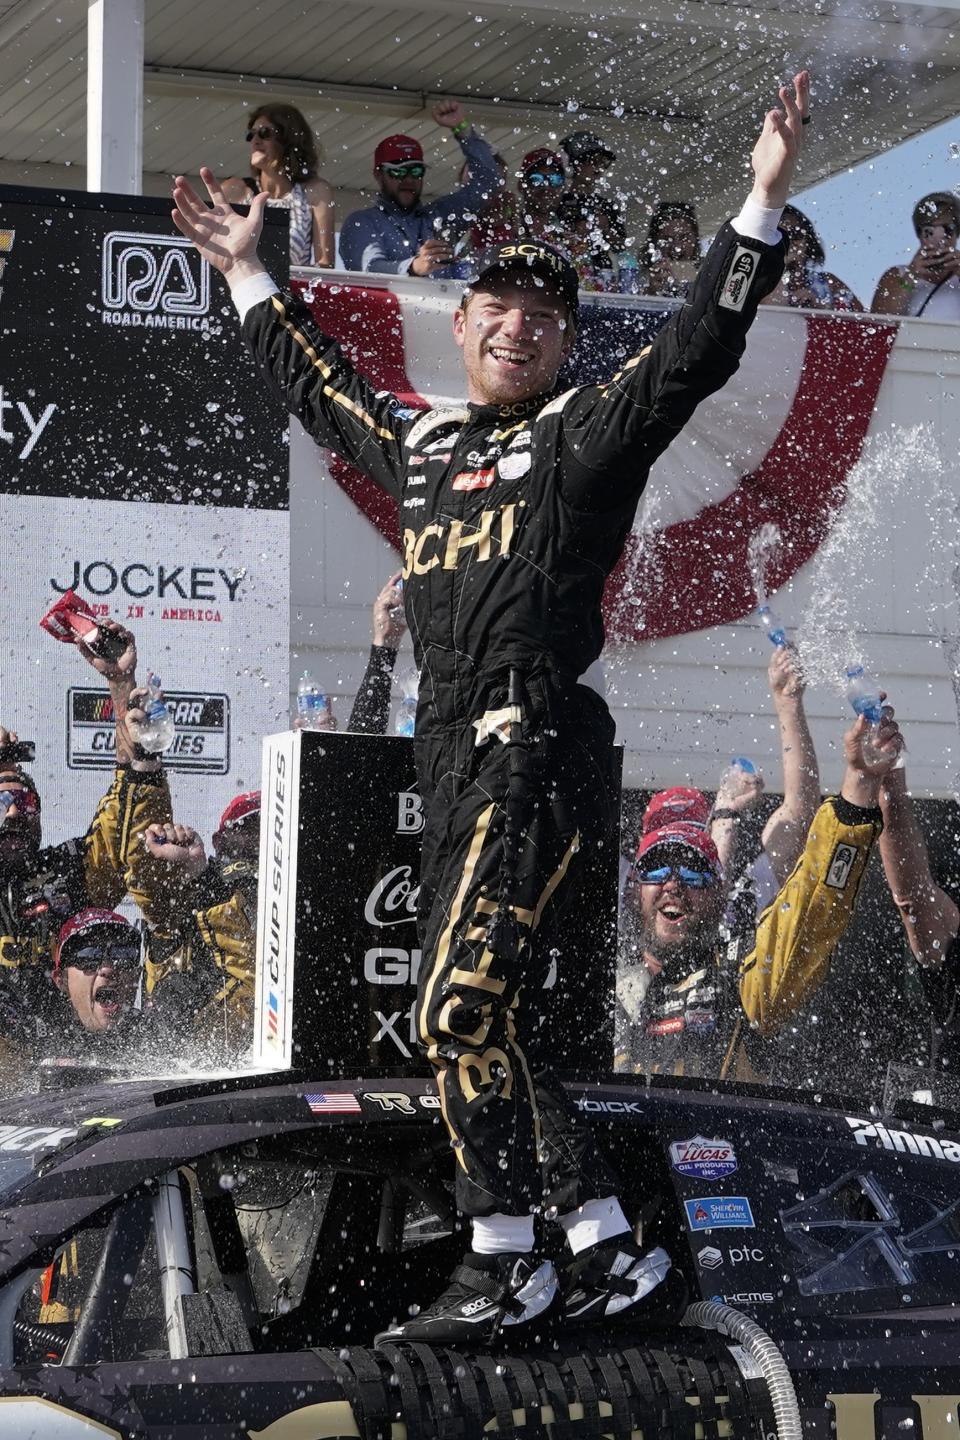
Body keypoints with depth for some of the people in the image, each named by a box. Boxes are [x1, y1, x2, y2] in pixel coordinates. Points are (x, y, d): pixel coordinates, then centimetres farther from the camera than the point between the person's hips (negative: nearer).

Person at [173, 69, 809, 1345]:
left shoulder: (585, 436, 2)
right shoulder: (418, 444, 20)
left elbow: (697, 351, -10)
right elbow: (317, 386, 37)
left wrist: (765, 203, -17)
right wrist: (247, 274, 41)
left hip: (535, 756, -8)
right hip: (456, 765, 8)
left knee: (461, 1013, -15)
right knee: (482, 1028, 6)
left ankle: (507, 1268, -7)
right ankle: (614, 1255, 11)